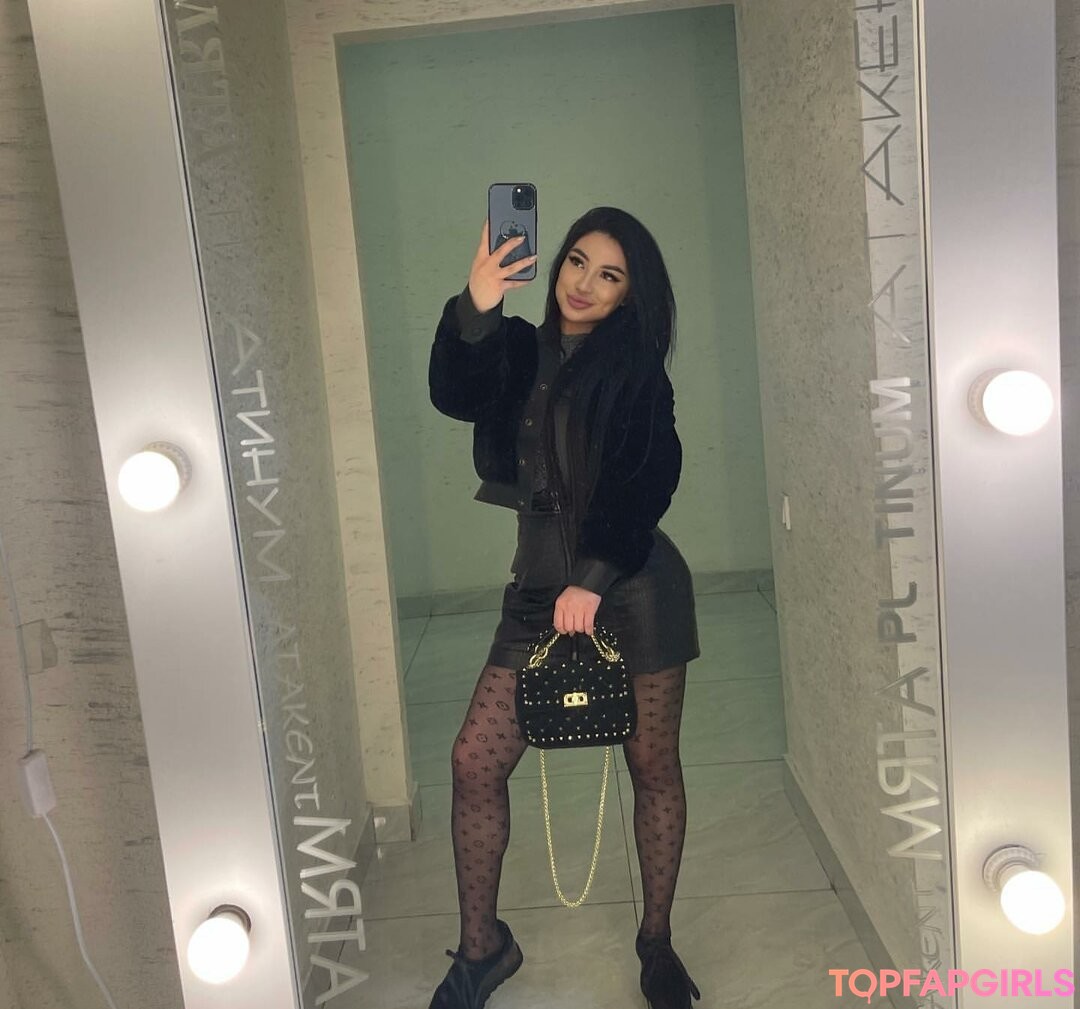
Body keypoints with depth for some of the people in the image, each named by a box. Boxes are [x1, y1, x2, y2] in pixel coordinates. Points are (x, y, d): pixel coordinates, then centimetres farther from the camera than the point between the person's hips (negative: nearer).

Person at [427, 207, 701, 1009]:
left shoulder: (636, 372, -1)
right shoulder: (519, 351, 7)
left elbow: (643, 486, -12)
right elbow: (456, 396, -13)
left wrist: (594, 580, -25)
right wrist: (476, 310, -29)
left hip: (634, 585, -2)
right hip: (541, 584, 3)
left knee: (654, 766, 7)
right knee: (476, 760, -2)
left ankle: (658, 942, 28)